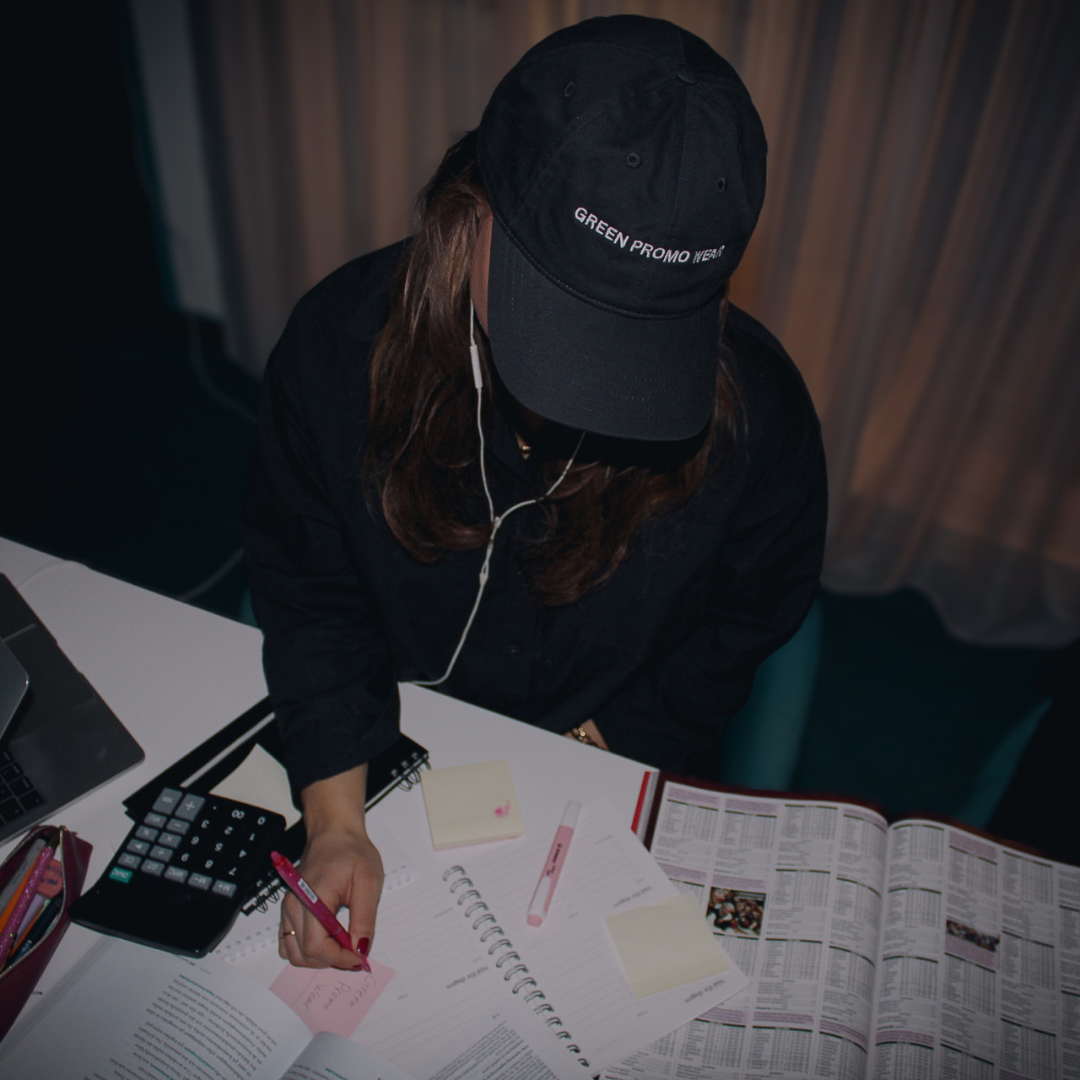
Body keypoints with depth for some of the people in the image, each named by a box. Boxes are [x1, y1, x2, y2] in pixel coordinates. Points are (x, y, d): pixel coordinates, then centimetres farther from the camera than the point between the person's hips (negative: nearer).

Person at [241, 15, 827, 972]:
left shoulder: (755, 411, -24)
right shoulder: (342, 338, -21)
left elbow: (743, 622, -5)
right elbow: (310, 594, -10)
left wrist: (593, 749, -10)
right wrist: (336, 819, -18)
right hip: (380, 750, 0)